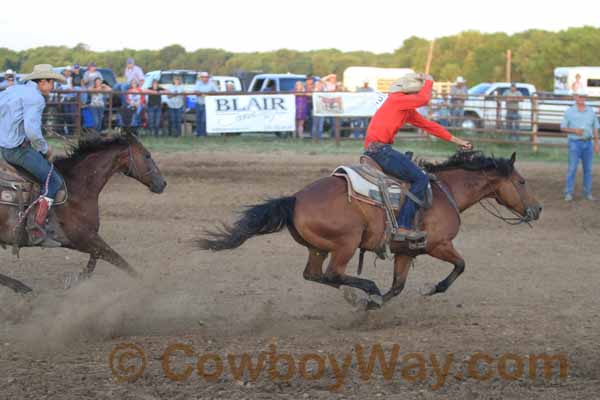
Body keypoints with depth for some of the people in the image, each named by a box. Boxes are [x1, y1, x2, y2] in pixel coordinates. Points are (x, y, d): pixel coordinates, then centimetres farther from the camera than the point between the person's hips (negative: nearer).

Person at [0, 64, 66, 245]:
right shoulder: (35, 98, -15)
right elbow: (33, 132, -26)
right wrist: (45, 149, -7)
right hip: (18, 149, -10)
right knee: (54, 180, -6)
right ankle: (38, 230, -15)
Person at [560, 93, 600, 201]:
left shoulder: (591, 111, 6)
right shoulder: (569, 112, -2)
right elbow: (562, 127, 0)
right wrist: (574, 130, -16)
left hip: (588, 143, 3)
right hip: (575, 143, -3)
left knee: (588, 169, 6)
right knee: (572, 169, -7)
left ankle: (587, 193, 14)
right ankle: (568, 193, -3)